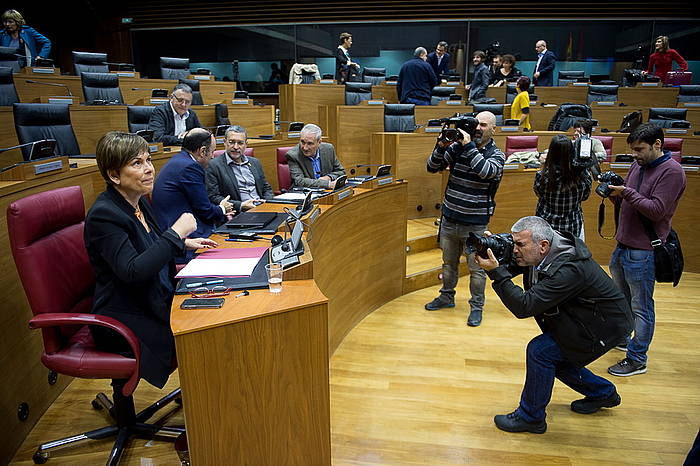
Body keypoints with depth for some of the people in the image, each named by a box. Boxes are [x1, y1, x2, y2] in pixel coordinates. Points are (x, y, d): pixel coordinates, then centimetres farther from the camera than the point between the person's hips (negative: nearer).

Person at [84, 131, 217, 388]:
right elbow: (131, 271, -30)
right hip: (126, 319, -8)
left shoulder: (139, 201, 6)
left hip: (159, 303, 8)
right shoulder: (103, 215, -20)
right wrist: (175, 233, -26)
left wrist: (184, 243, 11)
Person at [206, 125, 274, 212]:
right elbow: (212, 198, -7)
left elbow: (267, 189, 23)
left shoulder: (255, 162, 19)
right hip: (239, 215, -5)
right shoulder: (214, 166, 0)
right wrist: (240, 205, -16)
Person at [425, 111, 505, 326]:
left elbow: (485, 171, -26)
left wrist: (469, 146, -24)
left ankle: (476, 307, 19)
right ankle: (446, 297, 37)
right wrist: (441, 146, -16)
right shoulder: (457, 147, 2)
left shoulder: (496, 155, -4)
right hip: (450, 219, 3)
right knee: (448, 263, 18)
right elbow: (432, 167, 0)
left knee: (476, 268, 4)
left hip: (475, 225, -3)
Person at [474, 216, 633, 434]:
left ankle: (530, 417, 1)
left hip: (606, 326, -9)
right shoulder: (542, 255, -10)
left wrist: (496, 271, -40)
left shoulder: (568, 269, -36)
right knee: (554, 357, 15)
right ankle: (603, 393, 38)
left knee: (540, 351, -17)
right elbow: (514, 267, 4)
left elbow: (524, 306, -39)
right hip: (582, 319, 10)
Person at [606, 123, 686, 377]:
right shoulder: (638, 166, 11)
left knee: (641, 307, 2)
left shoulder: (672, 171, -13)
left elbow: (657, 210, -20)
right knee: (620, 297, 23)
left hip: (643, 252, -8)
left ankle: (637, 359, 12)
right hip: (623, 245, 9)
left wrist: (627, 192, -22)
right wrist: (614, 191, -3)